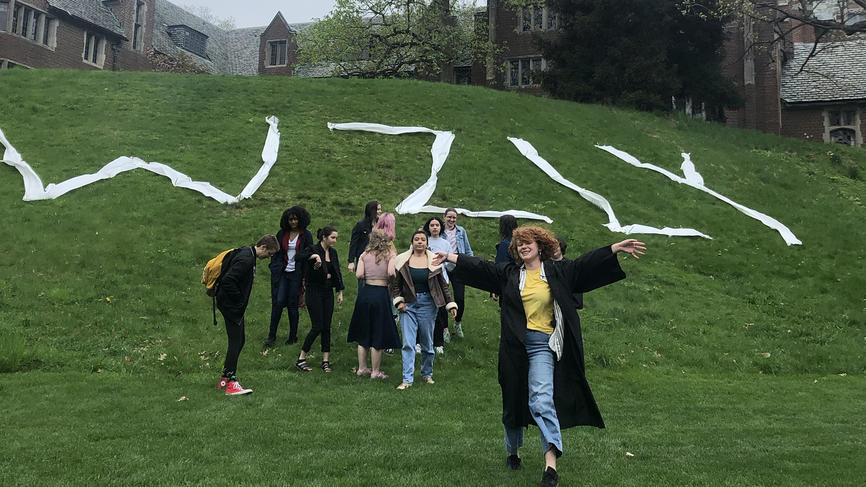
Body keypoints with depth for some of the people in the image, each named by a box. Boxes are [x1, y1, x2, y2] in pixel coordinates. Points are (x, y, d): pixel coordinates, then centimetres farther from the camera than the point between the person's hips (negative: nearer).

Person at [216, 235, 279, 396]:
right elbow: (227, 280, -28)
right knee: (235, 342, -8)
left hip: (236, 306, 11)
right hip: (231, 306, -11)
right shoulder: (245, 259, -21)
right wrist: (239, 298, -18)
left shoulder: (247, 254, 11)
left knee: (240, 340, 15)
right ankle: (231, 383, -5)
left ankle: (225, 377, 23)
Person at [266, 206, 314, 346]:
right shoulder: (282, 234, 7)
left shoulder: (306, 235, -1)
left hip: (296, 274, -2)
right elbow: (276, 253, 13)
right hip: (282, 273, 2)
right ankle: (272, 336, 5)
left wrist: (305, 278, -6)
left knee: (292, 305, 2)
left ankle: (293, 337, 16)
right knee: (278, 301, -6)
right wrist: (274, 269, 4)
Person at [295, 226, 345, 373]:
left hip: (328, 292, 6)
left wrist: (340, 292, 14)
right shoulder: (313, 250, -11)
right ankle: (301, 359, 5)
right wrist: (315, 256, -46)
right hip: (314, 292, -6)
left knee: (327, 327, 6)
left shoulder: (333, 252, 9)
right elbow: (301, 256, -32)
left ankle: (326, 360, 13)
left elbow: (337, 273, 16)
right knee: (317, 327, -8)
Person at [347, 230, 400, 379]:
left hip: (365, 293, 3)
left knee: (363, 333, 16)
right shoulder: (390, 255, -1)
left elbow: (359, 274, -6)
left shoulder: (364, 255, 5)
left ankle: (362, 368, 24)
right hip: (381, 293, -3)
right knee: (378, 335, 7)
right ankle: (375, 371, 13)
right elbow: (391, 273, -17)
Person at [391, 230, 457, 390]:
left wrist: (450, 304, 1)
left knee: (427, 343, 9)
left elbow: (443, 285, 6)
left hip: (427, 304, 0)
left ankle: (427, 374, 27)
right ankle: (407, 379, -2)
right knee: (408, 343, -5)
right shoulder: (402, 260, 2)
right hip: (408, 305, 0)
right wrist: (399, 301, -6)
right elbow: (395, 284, 6)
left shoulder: (434, 261, 2)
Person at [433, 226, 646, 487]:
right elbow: (479, 267, 11)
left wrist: (617, 248, -11)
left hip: (542, 346, -3)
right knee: (513, 402, 14)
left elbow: (586, 264, -2)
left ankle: (551, 465, -23)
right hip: (514, 347, 3)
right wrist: (449, 257, 10)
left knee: (542, 399, -19)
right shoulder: (508, 273, 10)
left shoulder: (558, 272, 5)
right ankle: (513, 453, 34)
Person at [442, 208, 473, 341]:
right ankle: (445, 328, 15)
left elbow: (468, 250, 14)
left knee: (460, 298, 0)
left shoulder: (461, 231, 9)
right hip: (442, 269, -1)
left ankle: (458, 323, 25)